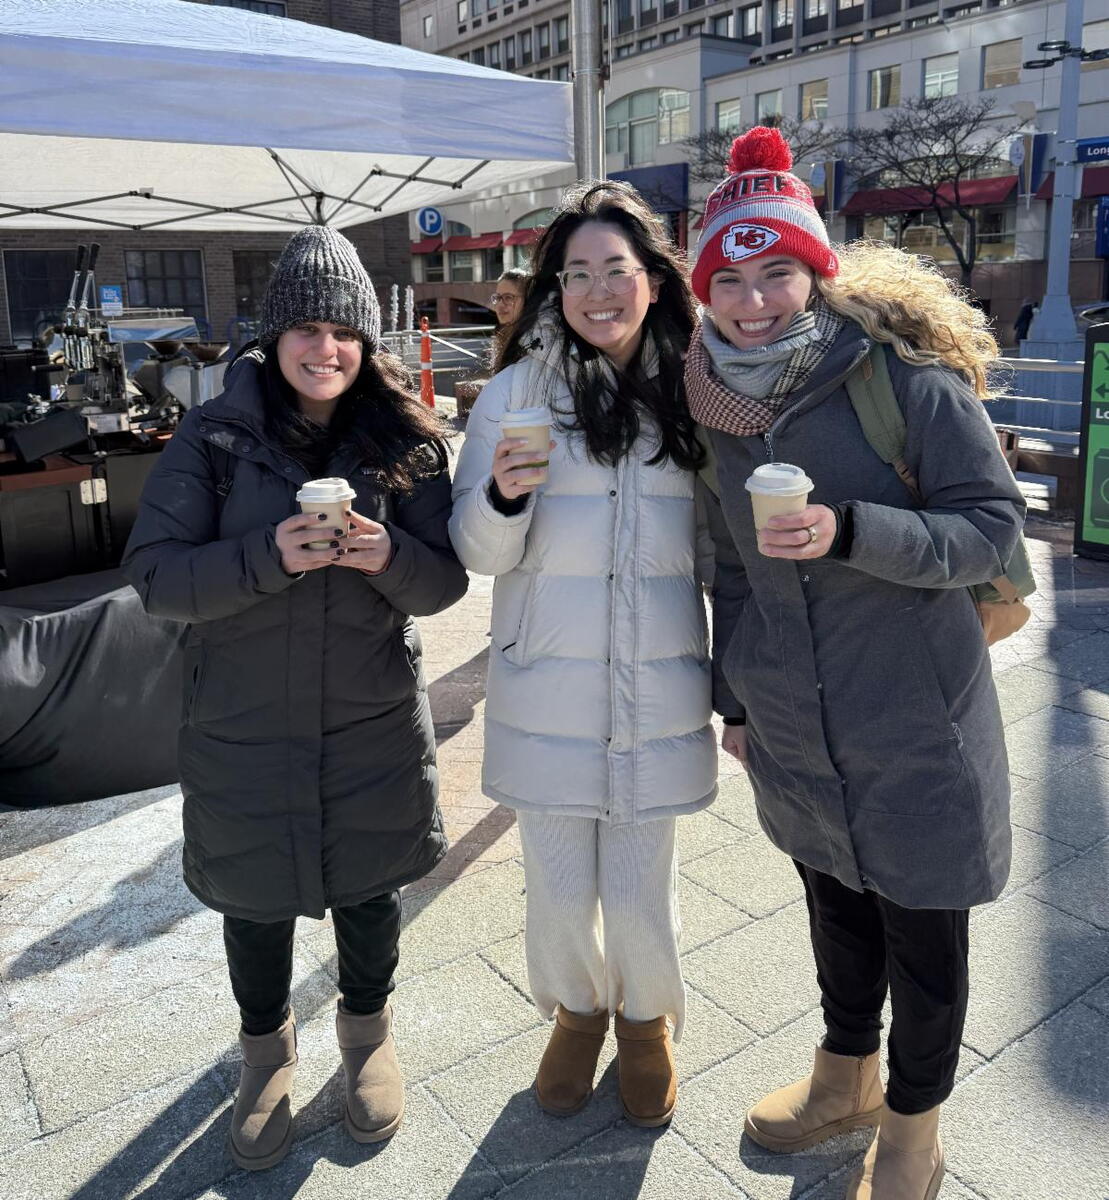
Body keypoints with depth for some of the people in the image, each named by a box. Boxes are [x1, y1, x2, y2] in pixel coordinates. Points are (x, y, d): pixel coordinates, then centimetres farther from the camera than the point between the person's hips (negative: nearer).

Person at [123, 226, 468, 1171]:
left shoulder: (406, 441, -5)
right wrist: (268, 557, -27)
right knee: (255, 895, 16)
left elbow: (444, 583, -5)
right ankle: (267, 1048, 45)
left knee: (368, 883, 17)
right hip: (244, 727, 0)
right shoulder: (215, 436, -8)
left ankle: (368, 1032, 47)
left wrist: (389, 556, -26)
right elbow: (155, 573, -11)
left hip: (373, 726, 1)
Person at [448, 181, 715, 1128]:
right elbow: (479, 552, -1)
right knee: (560, 891, 13)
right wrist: (504, 495, -23)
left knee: (639, 891, 10)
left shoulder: (694, 390, 1)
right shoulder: (517, 391, -3)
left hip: (659, 694, 0)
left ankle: (648, 1020, 43)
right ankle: (577, 1011, 45)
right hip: (547, 693, 0)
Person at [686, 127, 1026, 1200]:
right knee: (835, 906, 23)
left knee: (923, 932, 11)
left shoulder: (904, 370, -13)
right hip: (791, 728, 5)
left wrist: (850, 531, -29)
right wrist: (734, 696, 15)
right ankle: (845, 1075, 48)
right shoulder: (718, 398, 3)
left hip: (913, 723, -4)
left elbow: (994, 526, -13)